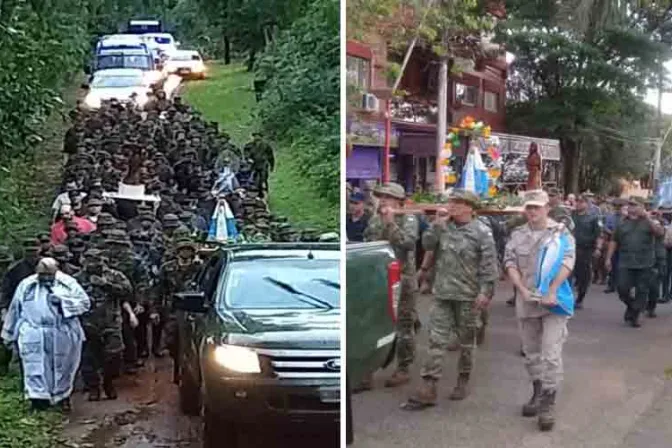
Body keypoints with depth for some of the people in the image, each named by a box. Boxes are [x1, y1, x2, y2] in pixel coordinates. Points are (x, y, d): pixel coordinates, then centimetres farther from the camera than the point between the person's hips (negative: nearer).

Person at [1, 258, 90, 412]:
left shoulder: (68, 283, 1)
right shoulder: (26, 285, 7)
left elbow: (85, 302, -4)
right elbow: (14, 311, 13)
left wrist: (62, 301, -16)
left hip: (63, 337, 0)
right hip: (34, 337, 0)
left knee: (62, 368, 11)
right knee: (36, 370, -6)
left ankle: (63, 397, 30)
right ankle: (38, 401, -4)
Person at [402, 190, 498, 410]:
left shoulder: (482, 232, -9)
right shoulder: (443, 227, 7)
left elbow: (489, 264, -11)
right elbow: (428, 245, 6)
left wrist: (485, 292, -16)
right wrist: (436, 226, -5)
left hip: (468, 295, -4)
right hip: (442, 293, 4)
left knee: (466, 341, 11)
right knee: (437, 340, -1)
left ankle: (463, 382, 27)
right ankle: (428, 388, -2)